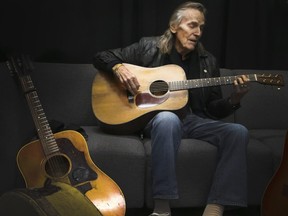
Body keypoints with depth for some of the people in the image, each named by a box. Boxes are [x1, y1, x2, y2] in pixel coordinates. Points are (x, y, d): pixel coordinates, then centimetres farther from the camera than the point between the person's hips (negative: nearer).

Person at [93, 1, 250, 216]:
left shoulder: (208, 61, 11)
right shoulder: (149, 47, 2)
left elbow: (213, 108, 12)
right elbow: (101, 57, 5)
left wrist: (234, 100, -9)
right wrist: (119, 67, -17)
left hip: (192, 119, 4)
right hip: (153, 117, -4)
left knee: (238, 132, -22)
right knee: (168, 118, -41)